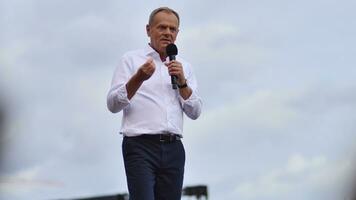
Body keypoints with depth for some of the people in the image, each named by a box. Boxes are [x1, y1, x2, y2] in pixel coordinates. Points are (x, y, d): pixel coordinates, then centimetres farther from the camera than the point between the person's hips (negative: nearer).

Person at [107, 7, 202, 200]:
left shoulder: (183, 66, 19)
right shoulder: (131, 59, 6)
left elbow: (195, 112, 12)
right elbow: (113, 104, -3)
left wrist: (182, 82, -3)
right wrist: (139, 78, -17)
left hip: (173, 148, 5)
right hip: (140, 147, -4)